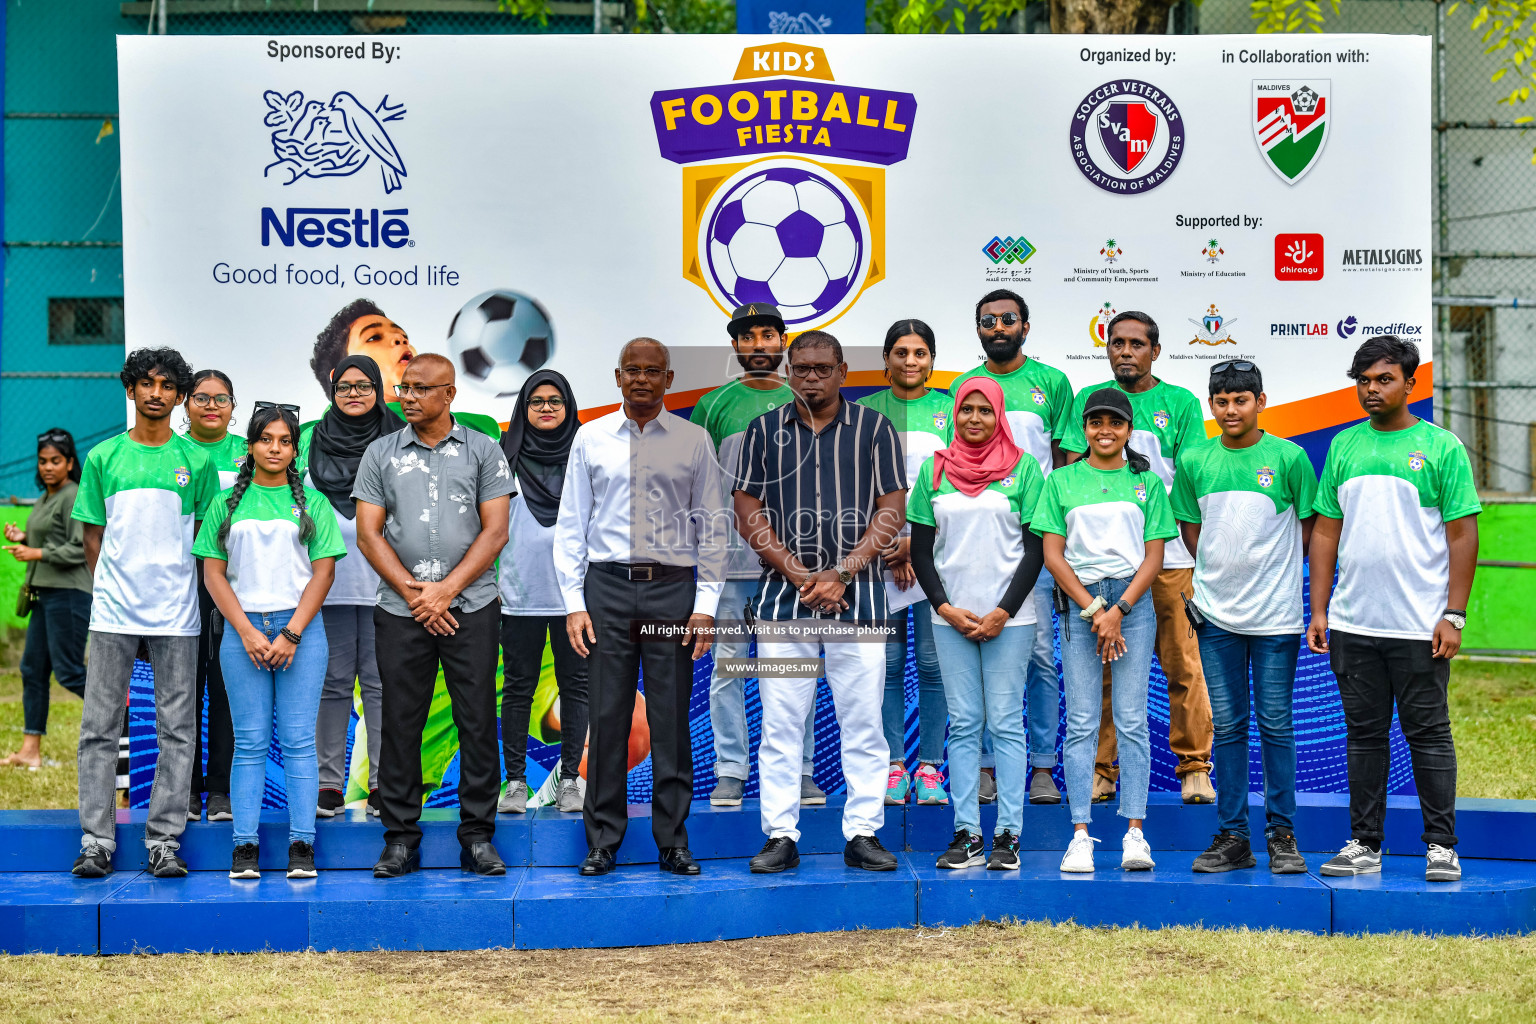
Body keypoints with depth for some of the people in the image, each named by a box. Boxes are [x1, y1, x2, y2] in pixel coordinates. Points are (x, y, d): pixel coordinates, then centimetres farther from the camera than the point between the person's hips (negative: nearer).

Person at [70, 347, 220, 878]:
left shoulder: (196, 461, 5)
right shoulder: (102, 457, 7)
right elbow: (93, 535, 11)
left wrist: (176, 585, 6)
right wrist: (106, 590, 7)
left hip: (176, 614, 0)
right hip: (112, 612, 0)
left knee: (176, 730, 1)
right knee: (99, 728, 0)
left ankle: (164, 840, 6)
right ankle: (96, 840, 6)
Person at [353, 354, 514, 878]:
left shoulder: (484, 452, 5)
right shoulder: (380, 455, 8)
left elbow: (495, 531, -1)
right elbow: (368, 535, 4)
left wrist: (445, 590, -10)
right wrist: (412, 592, -8)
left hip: (471, 607, -1)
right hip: (400, 612, 1)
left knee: (478, 723, 0)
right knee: (401, 724, 2)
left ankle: (478, 836, 8)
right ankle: (401, 839, 10)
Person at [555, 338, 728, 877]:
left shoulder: (694, 441, 7)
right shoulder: (590, 438, 8)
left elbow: (712, 525, 7)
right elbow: (570, 524, 8)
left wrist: (706, 604, -1)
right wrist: (573, 602, 0)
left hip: (673, 589, 0)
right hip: (607, 588, 0)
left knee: (671, 721, 1)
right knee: (607, 718, 0)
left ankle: (673, 842, 10)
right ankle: (602, 842, 9)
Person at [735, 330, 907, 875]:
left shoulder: (874, 428, 6)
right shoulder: (764, 431, 8)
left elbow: (893, 510, 1)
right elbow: (748, 512, 4)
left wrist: (842, 571, -9)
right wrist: (797, 574, -7)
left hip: (858, 596, -1)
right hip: (782, 594, 1)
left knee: (863, 723, 0)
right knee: (779, 725, 1)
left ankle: (863, 834, 7)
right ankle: (781, 836, 6)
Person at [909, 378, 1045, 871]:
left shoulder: (1022, 467, 0)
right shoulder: (935, 469, 7)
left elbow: (1035, 549, -2)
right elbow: (920, 550, 9)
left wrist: (1002, 613, -10)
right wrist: (944, 607, -4)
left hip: (1008, 617, -2)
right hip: (951, 616, 3)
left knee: (1006, 722, -2)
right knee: (962, 723, 3)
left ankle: (1008, 835, 0)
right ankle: (967, 834, 5)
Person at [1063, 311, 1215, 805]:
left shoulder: (1181, 403, 9)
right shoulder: (1088, 400, 12)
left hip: (1168, 553, -1)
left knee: (1182, 663, -2)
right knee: (1102, 666, 1)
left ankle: (1194, 766, 6)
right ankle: (1100, 771, 8)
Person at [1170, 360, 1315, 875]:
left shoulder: (1288, 457, -4)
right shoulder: (1194, 460, 5)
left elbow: (1308, 524, 4)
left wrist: (1272, 570, 2)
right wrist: (1217, 573, 11)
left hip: (1276, 614, -3)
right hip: (1216, 612, 3)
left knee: (1276, 725, 1)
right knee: (1227, 725, 6)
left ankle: (1282, 834, 9)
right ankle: (1231, 837, 11)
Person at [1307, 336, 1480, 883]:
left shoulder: (1441, 447, -2)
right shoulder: (1343, 446, 10)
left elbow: (1463, 535, -4)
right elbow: (1325, 532, 13)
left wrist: (1454, 616, -10)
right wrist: (1318, 610, 6)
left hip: (1419, 626, -4)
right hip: (1352, 624, 4)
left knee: (1428, 734, 1)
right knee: (1364, 734, 9)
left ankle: (1441, 845, 8)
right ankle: (1364, 844, 16)